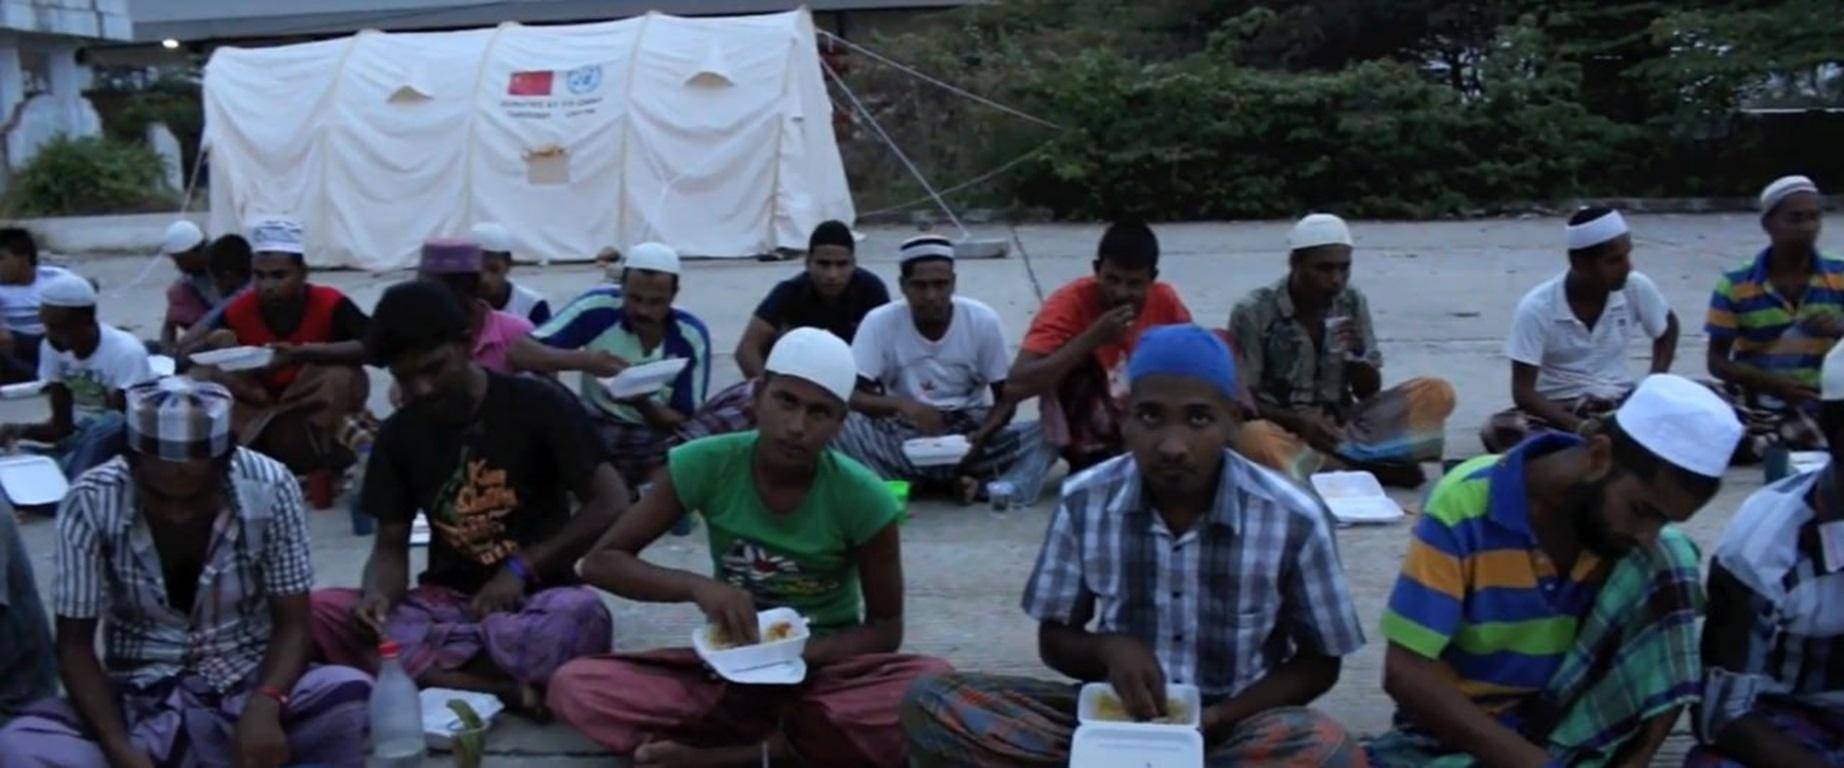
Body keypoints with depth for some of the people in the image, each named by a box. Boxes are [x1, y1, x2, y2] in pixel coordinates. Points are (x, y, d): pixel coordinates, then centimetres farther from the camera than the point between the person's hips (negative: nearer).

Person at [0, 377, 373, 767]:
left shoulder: (269, 489, -14)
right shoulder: (91, 503, -14)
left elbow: (291, 624, -9)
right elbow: (75, 642, -7)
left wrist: (265, 704, -30)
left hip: (249, 689, -1)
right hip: (140, 705, 1)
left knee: (355, 698, -31)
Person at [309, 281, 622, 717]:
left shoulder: (539, 406, -7)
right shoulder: (399, 434, 6)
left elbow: (611, 506, -8)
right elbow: (390, 545, 7)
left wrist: (521, 567, -13)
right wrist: (378, 594, -16)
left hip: (535, 598, -4)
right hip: (445, 600, 4)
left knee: (581, 615, -39)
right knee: (320, 614, -23)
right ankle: (504, 685, -28)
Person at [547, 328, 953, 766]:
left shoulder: (863, 499, -16)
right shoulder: (705, 464, -13)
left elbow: (886, 628, -5)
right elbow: (601, 562, -9)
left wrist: (800, 656, -24)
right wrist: (697, 586, -27)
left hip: (826, 670, -1)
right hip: (726, 669, 1)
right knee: (575, 686, -23)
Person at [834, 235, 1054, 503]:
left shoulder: (983, 321, -8)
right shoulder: (879, 323, -10)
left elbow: (1007, 397, -2)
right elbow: (851, 395, -13)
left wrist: (981, 437, -23)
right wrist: (901, 405, -32)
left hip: (970, 434, 0)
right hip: (904, 437, 0)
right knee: (840, 426, -31)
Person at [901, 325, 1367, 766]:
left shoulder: (1293, 520, -12)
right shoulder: (1084, 503, -7)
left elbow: (1320, 663, 0)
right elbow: (1054, 640, 5)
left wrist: (1221, 717, -17)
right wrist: (1109, 648, -19)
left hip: (1233, 728, -1)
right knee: (930, 707, -20)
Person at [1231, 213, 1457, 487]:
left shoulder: (1353, 303, 3)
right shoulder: (1254, 312, -10)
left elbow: (1369, 392, 7)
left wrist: (1357, 353, -14)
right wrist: (1299, 422, -26)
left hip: (1342, 428, 4)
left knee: (1437, 393, -12)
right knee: (1252, 438, -40)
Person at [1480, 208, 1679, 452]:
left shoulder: (1637, 287, -8)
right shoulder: (1537, 308, -18)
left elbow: (1668, 328, 14)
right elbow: (1523, 391, -18)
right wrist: (1578, 426, -33)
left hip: (1619, 404, 3)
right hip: (1557, 410, -3)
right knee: (1499, 431, -35)